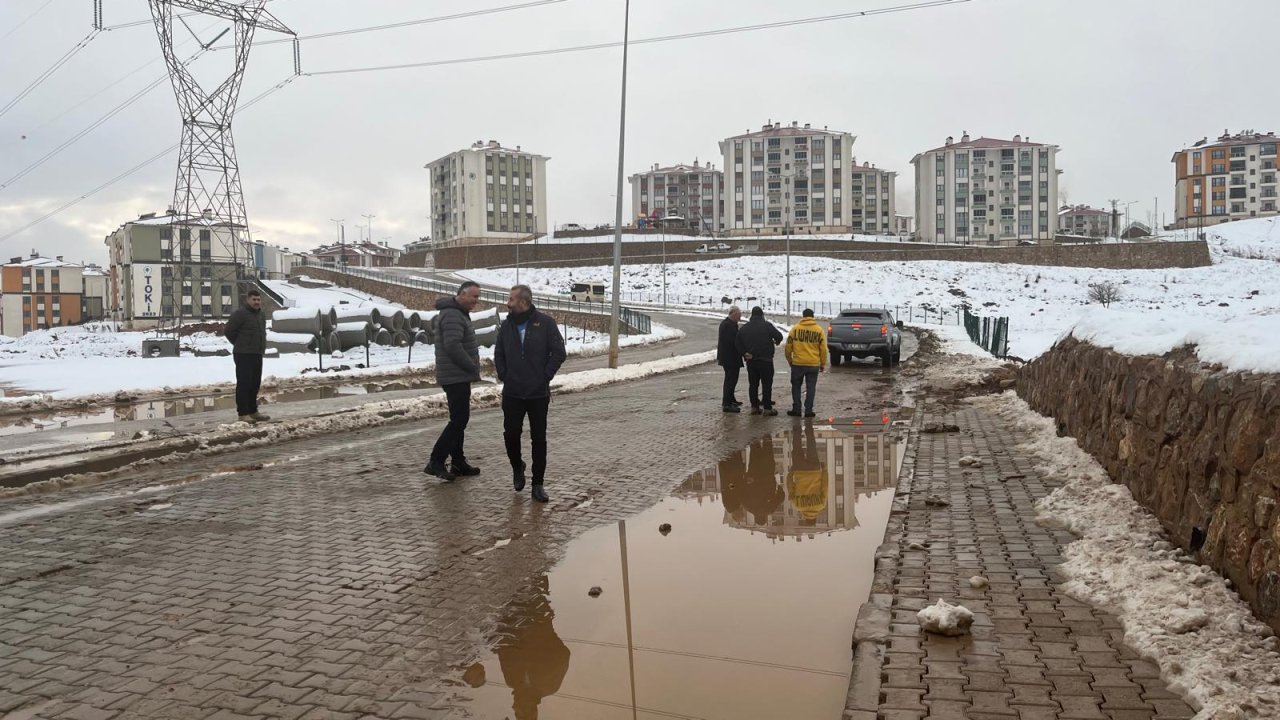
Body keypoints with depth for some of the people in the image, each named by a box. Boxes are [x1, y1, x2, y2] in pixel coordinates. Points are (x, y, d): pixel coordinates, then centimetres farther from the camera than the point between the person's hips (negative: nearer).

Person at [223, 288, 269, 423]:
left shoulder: (261, 315, 16)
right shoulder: (240, 314, -10)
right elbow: (228, 331, -9)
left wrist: (261, 347, 13)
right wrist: (240, 345, 0)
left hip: (257, 355, 8)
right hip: (243, 355, -8)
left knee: (255, 384, 11)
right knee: (244, 384, -7)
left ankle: (253, 412, 19)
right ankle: (243, 414, -5)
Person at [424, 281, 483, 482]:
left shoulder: (459, 314, 18)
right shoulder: (452, 315, -17)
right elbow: (453, 346, -26)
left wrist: (472, 369, 12)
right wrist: (473, 368, -17)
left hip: (459, 377, 11)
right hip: (456, 377, -11)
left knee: (460, 419, 14)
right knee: (458, 420, -10)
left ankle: (458, 463, 21)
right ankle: (435, 462, -7)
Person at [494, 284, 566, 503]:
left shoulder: (545, 322, -7)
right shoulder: (507, 325, 5)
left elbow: (558, 353, -6)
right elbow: (498, 354, 14)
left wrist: (545, 377, -8)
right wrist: (504, 376, 3)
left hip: (538, 393, -3)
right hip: (512, 393, 3)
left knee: (539, 438, 3)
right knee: (511, 434, 2)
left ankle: (538, 483, 12)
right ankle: (517, 466, 31)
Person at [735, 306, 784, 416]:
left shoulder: (744, 328, 8)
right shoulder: (766, 325, -7)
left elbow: (738, 344, 5)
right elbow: (779, 336, -7)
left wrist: (744, 354, 5)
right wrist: (776, 342, 14)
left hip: (750, 361, 5)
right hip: (765, 360, -5)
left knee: (753, 384, 11)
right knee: (767, 384, 0)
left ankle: (754, 407, 12)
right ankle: (767, 408, -1)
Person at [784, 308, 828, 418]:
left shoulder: (795, 328, -1)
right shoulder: (819, 330, 1)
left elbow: (788, 347, 1)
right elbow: (823, 349, 3)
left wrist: (790, 360, 15)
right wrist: (823, 364, 12)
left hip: (798, 363, 0)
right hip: (814, 364, 1)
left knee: (796, 386, 12)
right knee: (811, 387, 8)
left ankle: (796, 410, 10)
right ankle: (808, 410, 7)